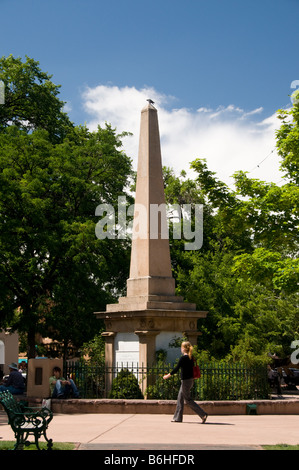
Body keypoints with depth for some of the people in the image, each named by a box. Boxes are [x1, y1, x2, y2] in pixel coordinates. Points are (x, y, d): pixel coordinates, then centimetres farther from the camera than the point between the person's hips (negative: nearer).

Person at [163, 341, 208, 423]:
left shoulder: (183, 358, -16)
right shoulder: (191, 357, 7)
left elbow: (176, 369, -14)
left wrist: (168, 376, -3)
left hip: (185, 381, -9)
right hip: (191, 379, 9)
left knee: (188, 399, -3)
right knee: (180, 398, 14)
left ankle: (203, 414, -8)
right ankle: (178, 418, 19)